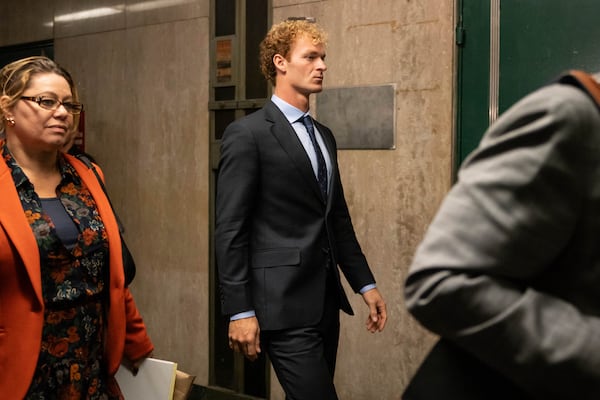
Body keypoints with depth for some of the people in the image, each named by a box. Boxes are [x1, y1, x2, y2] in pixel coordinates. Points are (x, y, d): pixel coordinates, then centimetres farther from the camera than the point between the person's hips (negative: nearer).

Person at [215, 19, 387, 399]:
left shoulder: (324, 135, 16)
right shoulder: (247, 134, -8)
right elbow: (230, 230, -12)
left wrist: (365, 283, 15)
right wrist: (240, 311, -15)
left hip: (326, 298, 8)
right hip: (284, 303, -8)